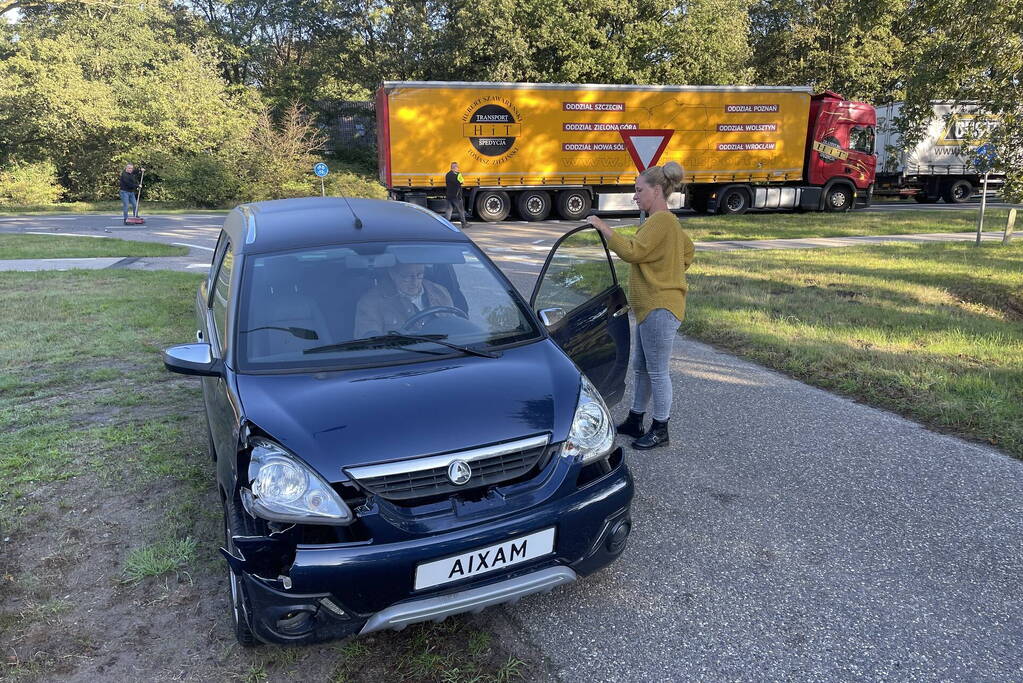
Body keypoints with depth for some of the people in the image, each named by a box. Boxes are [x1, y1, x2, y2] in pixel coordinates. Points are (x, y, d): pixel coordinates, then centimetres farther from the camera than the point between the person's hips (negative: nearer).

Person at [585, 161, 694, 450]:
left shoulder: (662, 221, -17)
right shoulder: (666, 221, 16)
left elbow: (631, 251, -26)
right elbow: (688, 250, 28)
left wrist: (603, 228, -19)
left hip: (660, 309, -11)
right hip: (650, 307, 11)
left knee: (657, 371, -1)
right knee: (641, 367, 18)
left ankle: (660, 430, 12)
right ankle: (635, 422, 30)